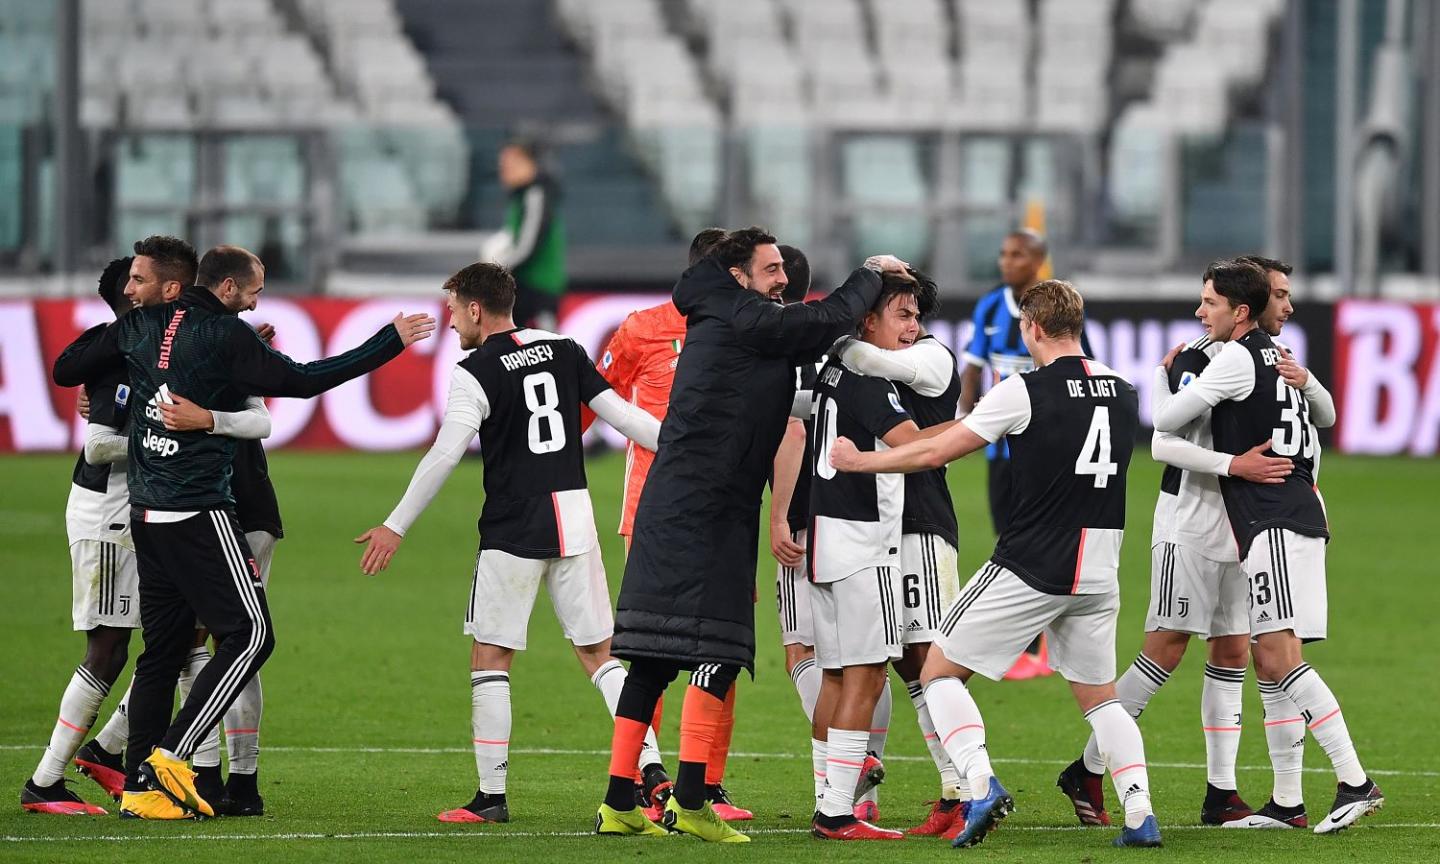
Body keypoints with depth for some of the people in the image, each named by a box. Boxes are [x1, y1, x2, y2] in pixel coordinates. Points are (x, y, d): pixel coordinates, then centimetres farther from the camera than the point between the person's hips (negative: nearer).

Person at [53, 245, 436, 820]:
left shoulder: (141, 326, 9)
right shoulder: (225, 336, -10)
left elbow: (66, 370, 15)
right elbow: (300, 380, -12)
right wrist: (390, 341, -7)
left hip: (146, 513, 8)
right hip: (199, 513, -8)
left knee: (163, 648, 12)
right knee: (249, 635, -5)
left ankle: (138, 789, 7)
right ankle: (169, 757, -12)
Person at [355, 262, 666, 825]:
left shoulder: (477, 373, -9)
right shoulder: (564, 351, 7)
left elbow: (445, 456, -15)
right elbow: (618, 414, 9)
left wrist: (396, 527, -11)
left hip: (513, 530, -5)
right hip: (574, 521, 5)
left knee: (490, 657, 4)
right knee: (598, 652, 11)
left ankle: (492, 795, 0)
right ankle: (650, 772, 1)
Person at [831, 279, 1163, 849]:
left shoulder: (1025, 392, -11)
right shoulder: (1123, 393, 5)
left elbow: (935, 453, -7)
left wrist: (859, 460, 8)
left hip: (1027, 569, -5)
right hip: (1098, 576, 5)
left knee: (940, 673, 6)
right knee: (1099, 696, 18)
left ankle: (982, 785, -13)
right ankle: (1140, 815, 2)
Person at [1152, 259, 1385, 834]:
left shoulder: (1236, 360, -9)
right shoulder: (1280, 361, 19)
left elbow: (1166, 420, -2)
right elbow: (1313, 444, 28)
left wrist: (1163, 373, 15)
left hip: (1275, 524, -10)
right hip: (1300, 515, 10)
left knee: (1279, 656, -16)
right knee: (1266, 660, 9)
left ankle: (1356, 781, -23)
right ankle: (1286, 804, 7)